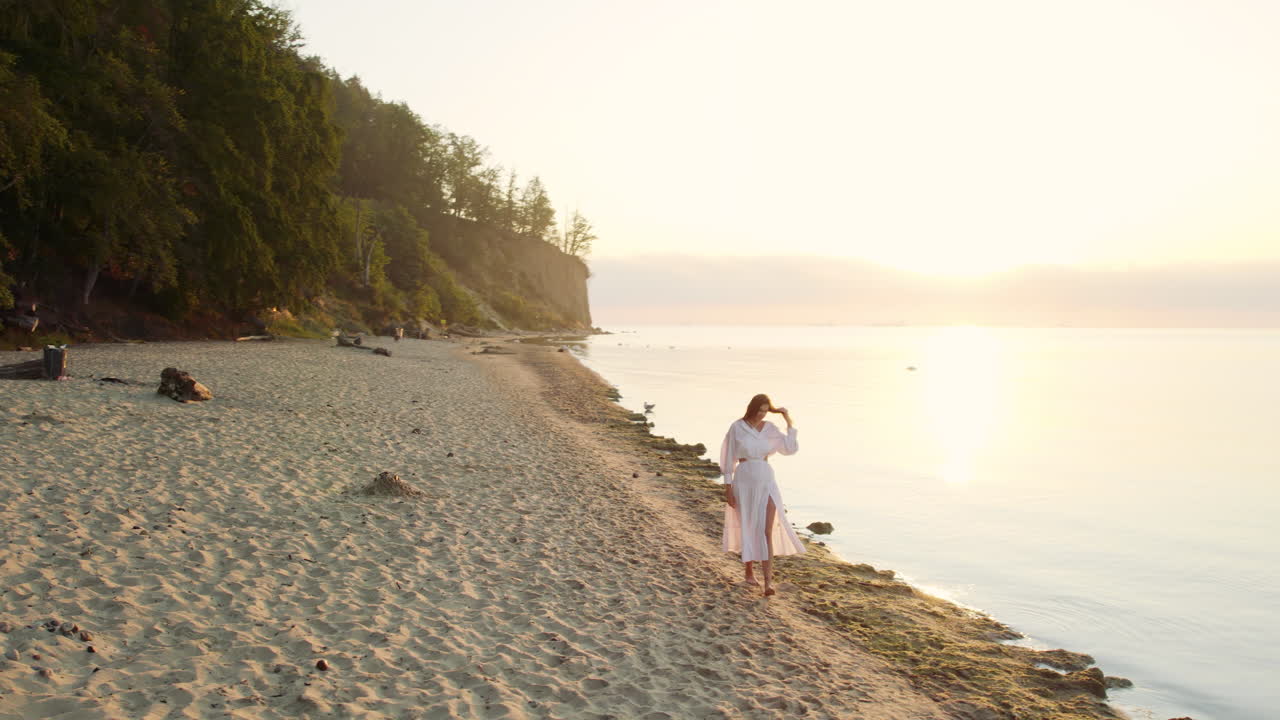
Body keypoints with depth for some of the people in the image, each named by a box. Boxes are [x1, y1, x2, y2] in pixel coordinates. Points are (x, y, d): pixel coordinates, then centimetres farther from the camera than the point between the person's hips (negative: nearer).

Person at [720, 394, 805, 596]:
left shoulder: (770, 429, 5)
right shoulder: (736, 427, -6)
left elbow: (791, 448, -4)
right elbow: (729, 457, -3)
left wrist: (788, 419, -1)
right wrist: (728, 487, -5)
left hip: (766, 481, 2)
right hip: (744, 481, -2)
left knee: (767, 531, -9)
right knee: (748, 528, 9)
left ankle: (768, 582, -12)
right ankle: (749, 571, 32)